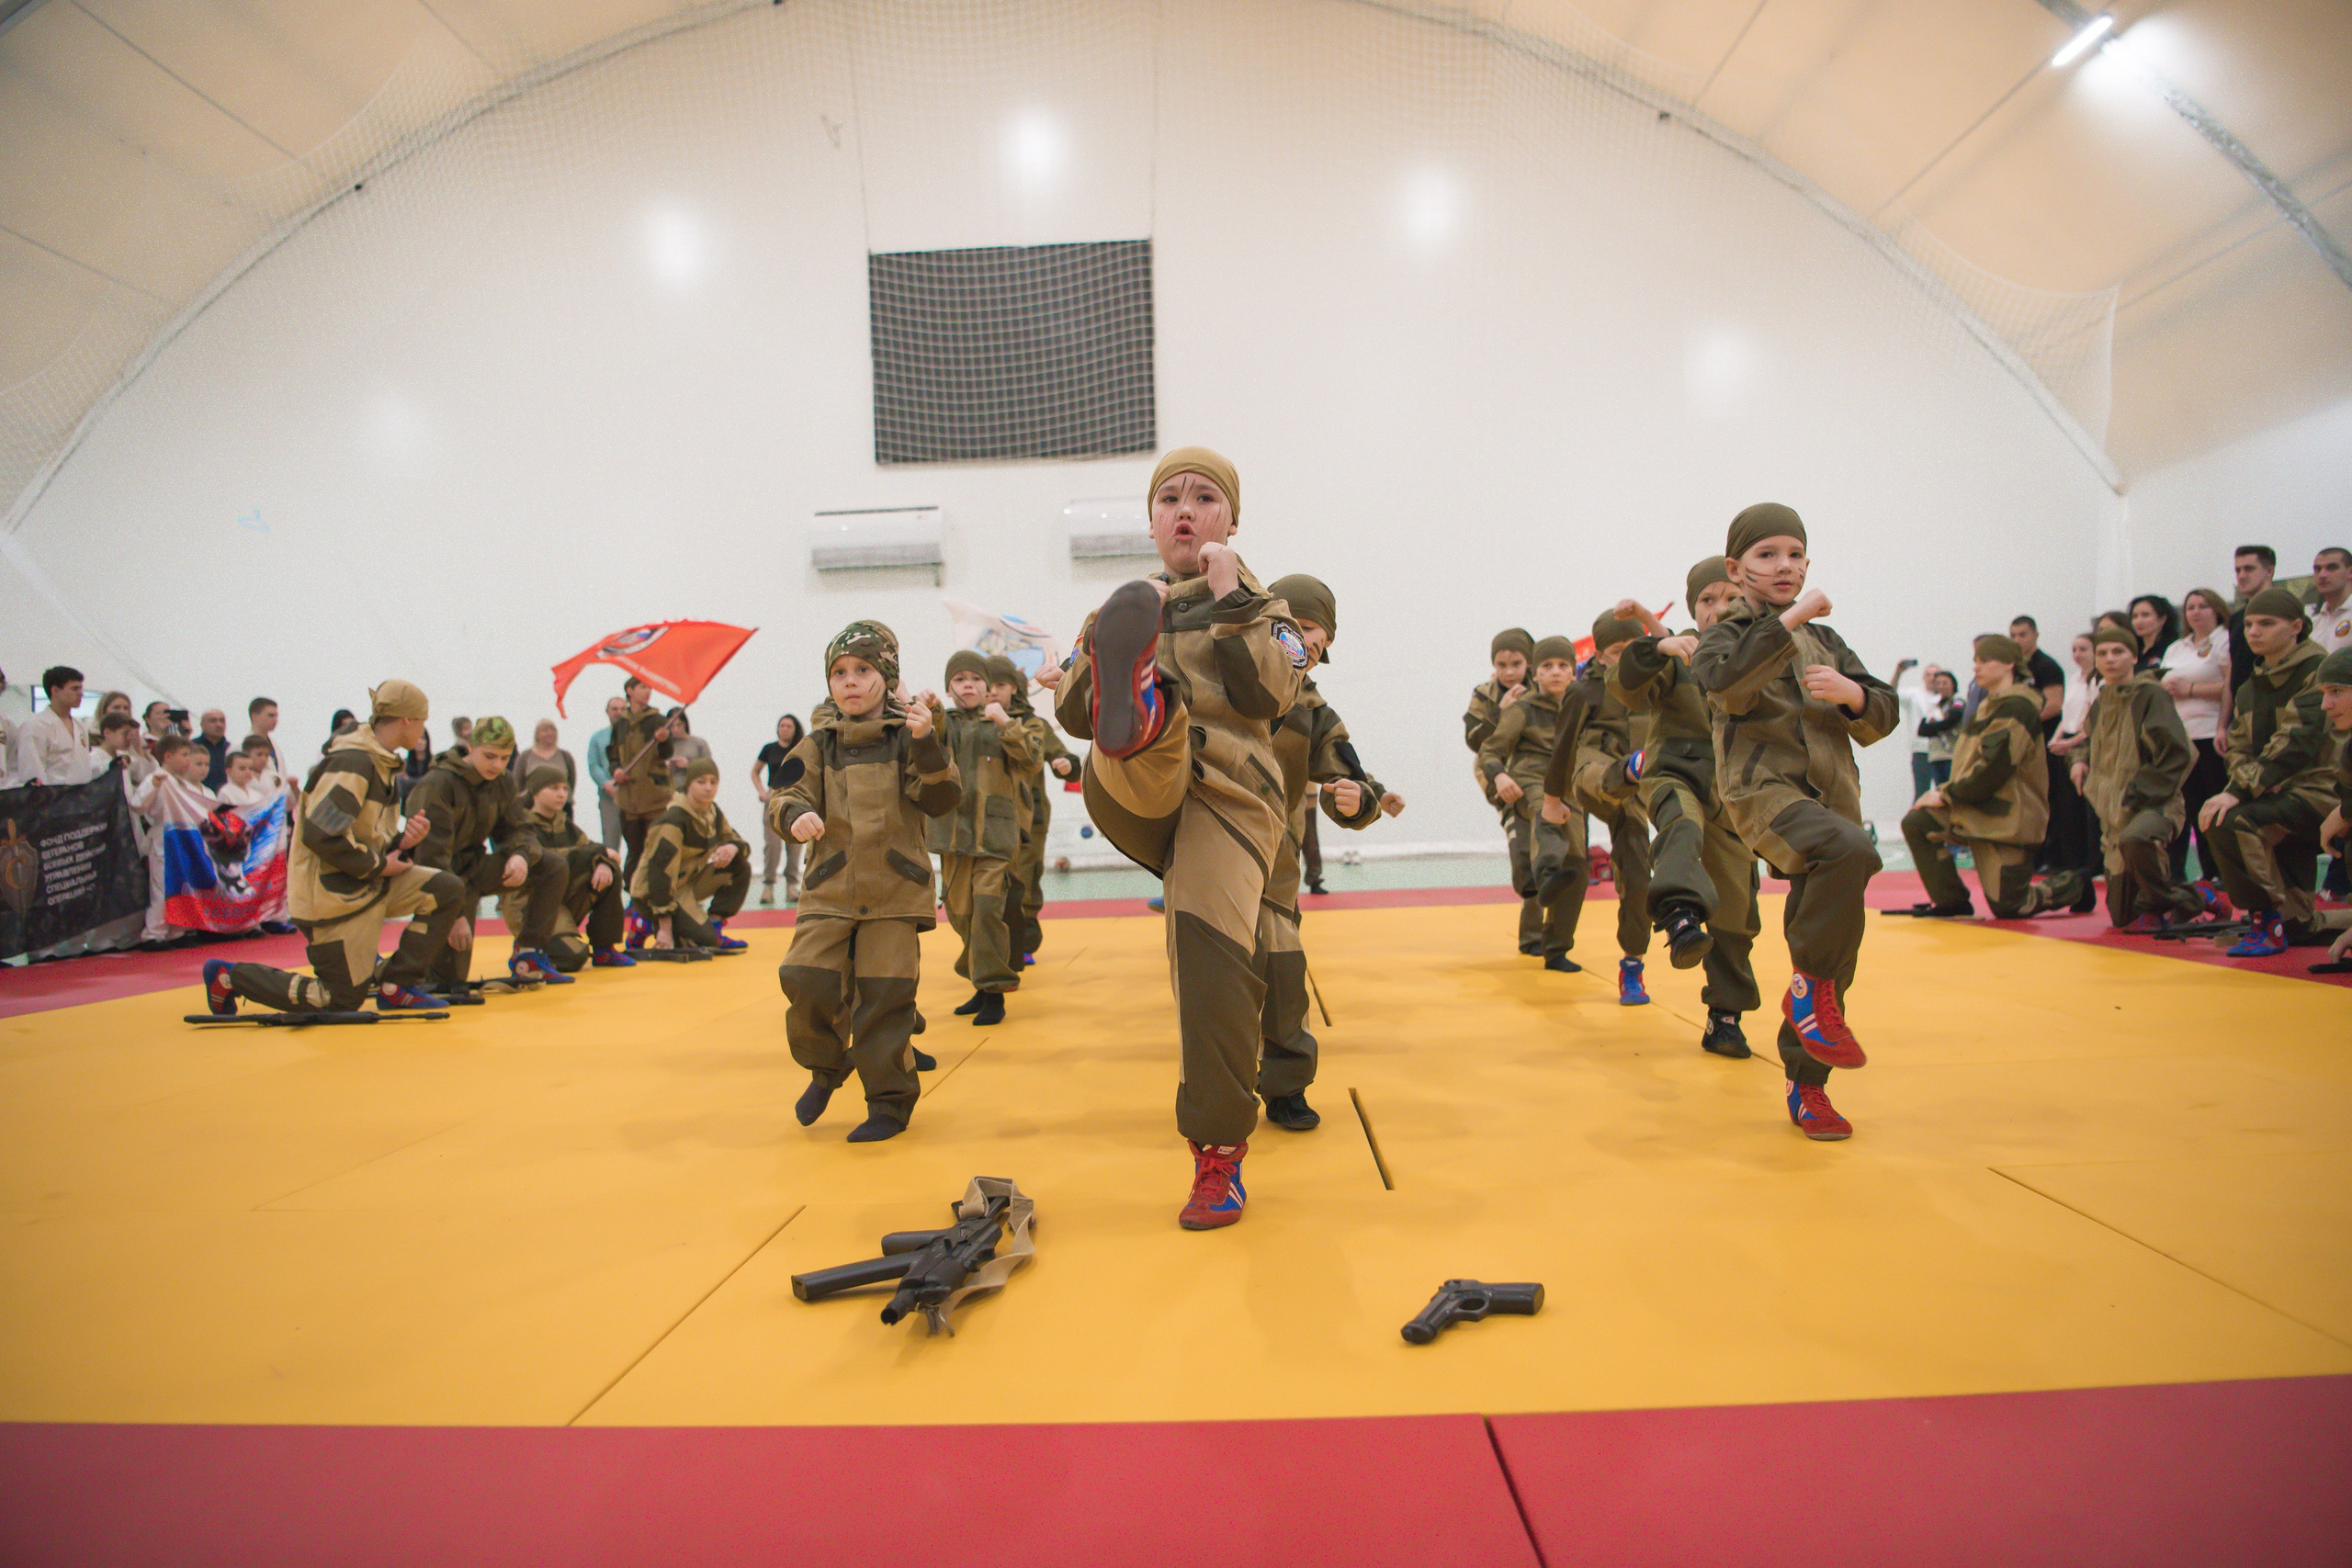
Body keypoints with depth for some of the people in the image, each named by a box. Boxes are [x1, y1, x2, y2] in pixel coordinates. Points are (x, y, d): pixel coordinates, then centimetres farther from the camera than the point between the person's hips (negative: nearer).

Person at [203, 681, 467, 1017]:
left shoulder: (380, 763, 12)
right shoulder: (352, 762, -19)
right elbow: (321, 834, -27)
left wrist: (402, 842, -5)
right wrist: (378, 865, -17)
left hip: (366, 882, 9)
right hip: (333, 894, -9)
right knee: (344, 999, -3)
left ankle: (394, 985, 5)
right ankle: (231, 976, 12)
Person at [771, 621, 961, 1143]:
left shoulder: (907, 737, 0)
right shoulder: (819, 744, 7)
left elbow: (941, 800, -8)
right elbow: (785, 796, 5)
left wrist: (927, 744, -22)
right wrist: (796, 815, -18)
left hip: (895, 889, -2)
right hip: (829, 889, 2)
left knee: (884, 995, -3)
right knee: (805, 980, -9)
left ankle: (890, 1101, 16)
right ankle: (826, 1068, 21)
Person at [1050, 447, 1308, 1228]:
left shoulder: (1260, 607, 18)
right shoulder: (1130, 606, 23)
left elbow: (1266, 695, -4)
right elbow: (1072, 714, 12)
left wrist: (1232, 597, -5)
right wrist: (1110, 638, -1)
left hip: (1228, 797, -2)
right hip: (1136, 791, 2)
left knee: (1211, 945, -20)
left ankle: (1219, 1150, -7)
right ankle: (1137, 713, -66)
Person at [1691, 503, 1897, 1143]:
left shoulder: (1824, 641, 20)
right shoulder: (1725, 634, 4)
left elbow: (1883, 716, 18)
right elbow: (1725, 680, -20)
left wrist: (1853, 694, -3)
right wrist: (1789, 620, -18)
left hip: (1831, 796, 6)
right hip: (1764, 790, -6)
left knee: (1833, 958, 5)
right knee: (1850, 850, -37)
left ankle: (1807, 1084, 20)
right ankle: (1811, 990, -19)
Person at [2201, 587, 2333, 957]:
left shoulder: (2317, 673, -10)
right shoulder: (2251, 688, 14)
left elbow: (2297, 743, -23)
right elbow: (2237, 749, 9)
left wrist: (2240, 792, -30)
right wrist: (2256, 781, -14)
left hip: (2318, 790, -8)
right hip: (2279, 797, 9)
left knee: (2231, 821, -31)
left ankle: (2268, 920, -18)